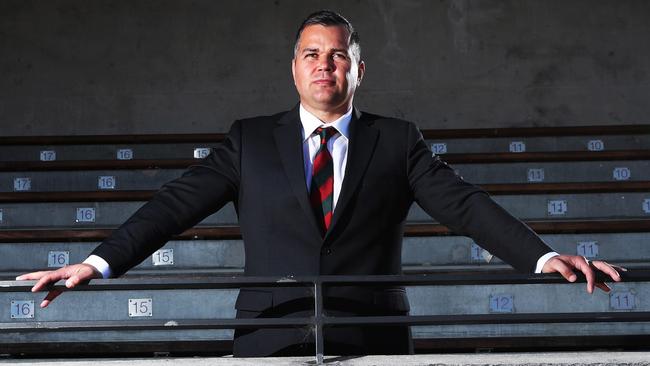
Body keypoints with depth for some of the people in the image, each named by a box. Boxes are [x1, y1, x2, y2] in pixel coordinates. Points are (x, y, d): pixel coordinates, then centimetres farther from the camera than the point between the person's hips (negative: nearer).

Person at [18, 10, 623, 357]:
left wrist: (544, 257, -11)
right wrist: (97, 263, -7)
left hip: (371, 344, 0)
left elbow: (462, 203, 3)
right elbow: (177, 204, 5)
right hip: (272, 343, 0)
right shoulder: (250, 141, 13)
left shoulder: (396, 141, 12)